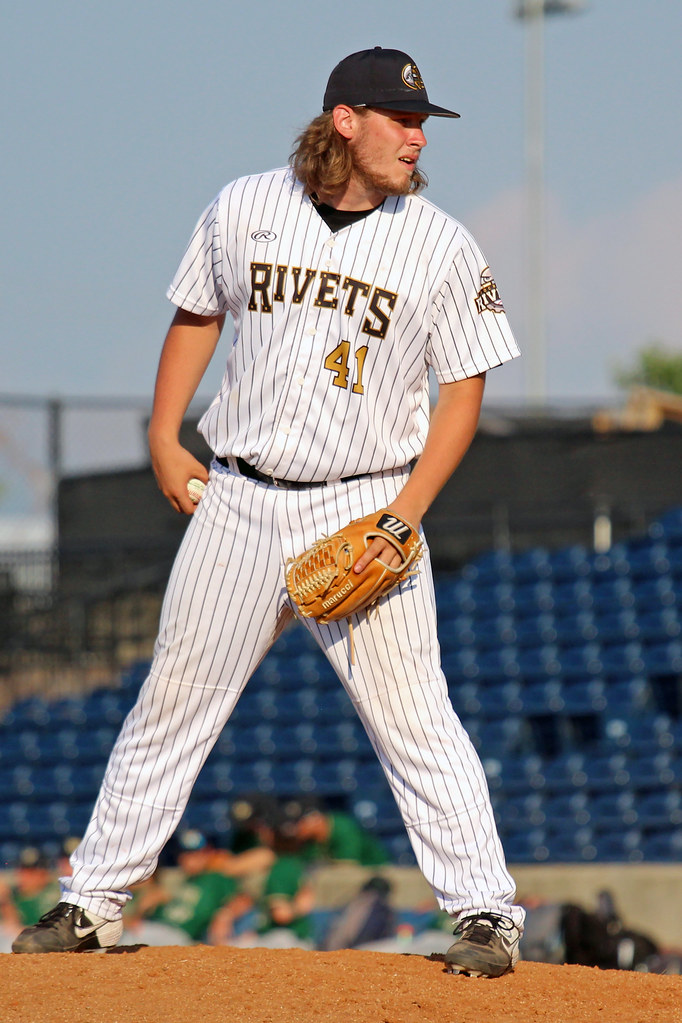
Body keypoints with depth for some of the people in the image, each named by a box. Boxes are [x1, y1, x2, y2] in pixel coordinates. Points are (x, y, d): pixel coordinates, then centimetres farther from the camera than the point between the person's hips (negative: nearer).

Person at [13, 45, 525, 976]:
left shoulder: (442, 248, -5)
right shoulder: (245, 209, 0)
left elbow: (464, 387, -2)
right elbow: (198, 314, 16)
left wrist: (405, 514, -12)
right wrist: (163, 436, 7)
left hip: (363, 507, -2)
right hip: (238, 502, 2)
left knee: (413, 716, -11)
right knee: (173, 699, 8)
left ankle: (486, 913, -3)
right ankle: (94, 902, 17)